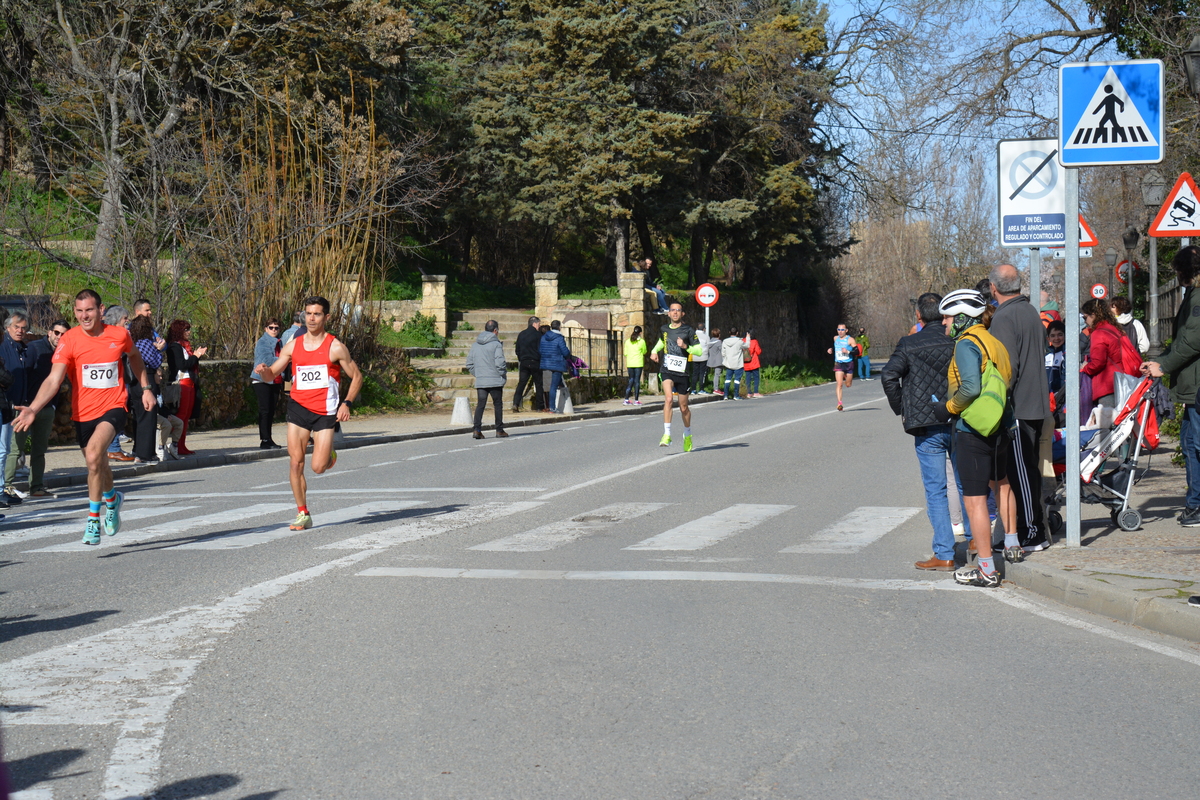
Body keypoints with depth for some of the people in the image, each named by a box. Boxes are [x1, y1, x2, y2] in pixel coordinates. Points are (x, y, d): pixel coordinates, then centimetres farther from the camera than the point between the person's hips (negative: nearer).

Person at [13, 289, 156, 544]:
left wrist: (145, 388, 17)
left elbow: (134, 356, 20)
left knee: (93, 454, -27)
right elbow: (54, 380, -19)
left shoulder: (119, 335, -5)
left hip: (113, 408, -2)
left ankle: (93, 518, -16)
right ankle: (112, 499, 52)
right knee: (97, 466, 18)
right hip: (83, 412, 2)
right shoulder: (69, 340, -10)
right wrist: (33, 409, -32)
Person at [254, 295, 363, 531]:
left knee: (318, 467, -9)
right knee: (296, 462, -4)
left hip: (325, 412, -3)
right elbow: (271, 375, 11)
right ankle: (302, 514, 7)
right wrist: (263, 371, -13)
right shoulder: (293, 346, 6)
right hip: (298, 407, 3)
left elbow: (356, 377, 4)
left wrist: (347, 403, -9)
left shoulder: (335, 348, -4)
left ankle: (328, 453, 29)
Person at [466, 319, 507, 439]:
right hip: (495, 380, -4)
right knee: (498, 405, 8)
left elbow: (469, 364, 10)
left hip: (480, 381, 4)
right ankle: (499, 430, 12)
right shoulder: (496, 344, -9)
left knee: (480, 405, 5)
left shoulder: (475, 345, 8)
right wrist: (503, 374, -2)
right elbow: (499, 362, -17)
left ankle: (477, 430, -7)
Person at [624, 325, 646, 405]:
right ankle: (636, 400, 2)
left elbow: (625, 353, 7)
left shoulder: (627, 341, 3)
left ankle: (626, 400, 5)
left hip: (630, 364, 3)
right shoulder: (641, 341, -6)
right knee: (637, 381, 1)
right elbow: (644, 352, 7)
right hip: (638, 364, -3)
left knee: (631, 380, 11)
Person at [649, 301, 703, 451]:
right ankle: (667, 435, -24)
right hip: (666, 371, 1)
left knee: (683, 407, 10)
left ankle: (687, 435, 34)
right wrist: (654, 351, 12)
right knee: (668, 398, -23)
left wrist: (686, 347, -20)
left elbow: (699, 351, -4)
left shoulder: (688, 330, -3)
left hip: (682, 372, -1)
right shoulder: (664, 329, 8)